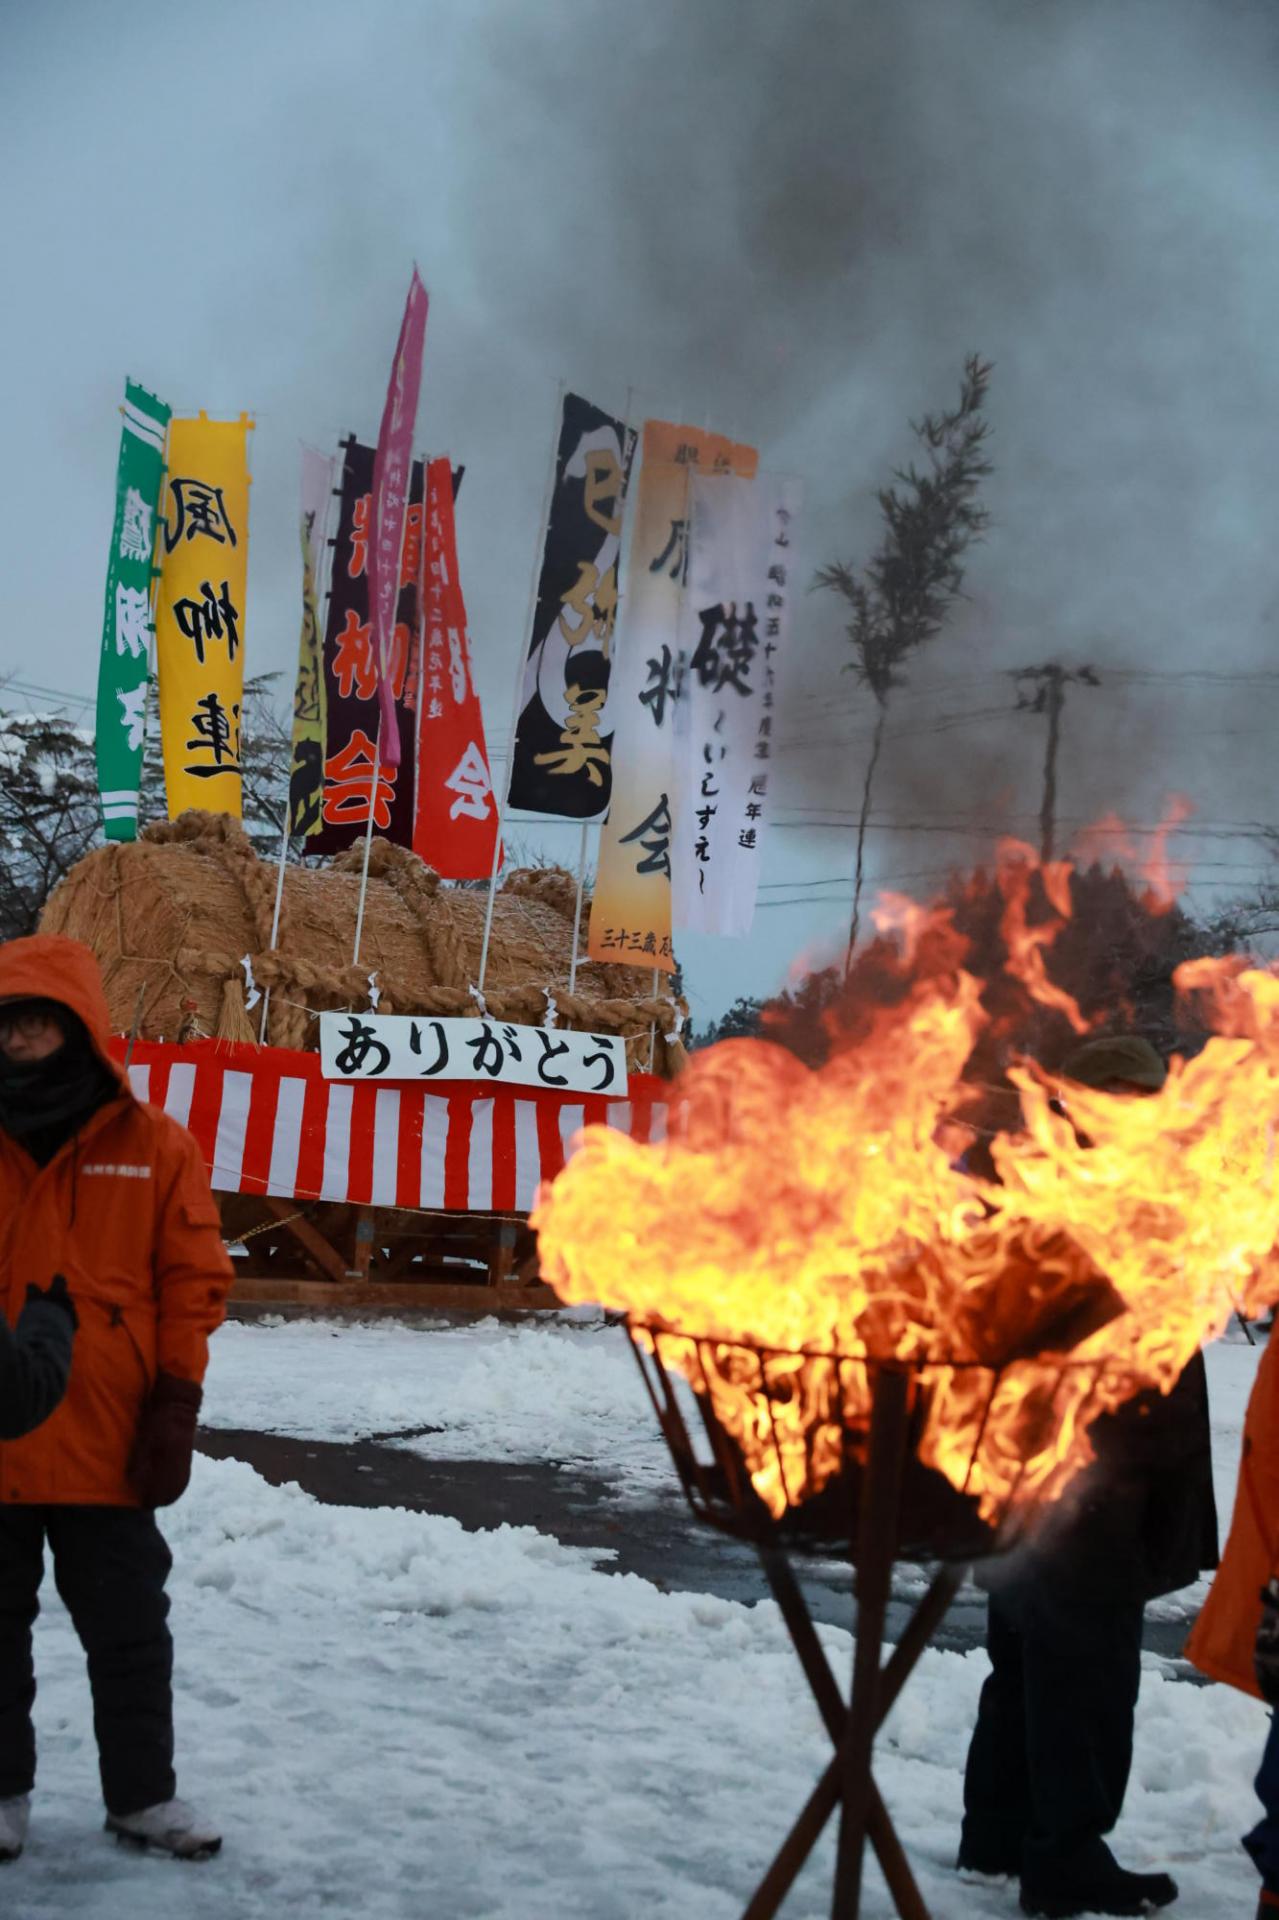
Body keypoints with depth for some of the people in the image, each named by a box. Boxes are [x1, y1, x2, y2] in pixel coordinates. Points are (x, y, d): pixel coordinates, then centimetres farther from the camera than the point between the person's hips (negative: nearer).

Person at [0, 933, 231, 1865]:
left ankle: (144, 1794, 24)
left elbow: (194, 1283, -1)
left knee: (130, 1634, 11)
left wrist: (175, 1410, -7)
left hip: (106, 1446, -1)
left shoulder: (155, 1145, -3)